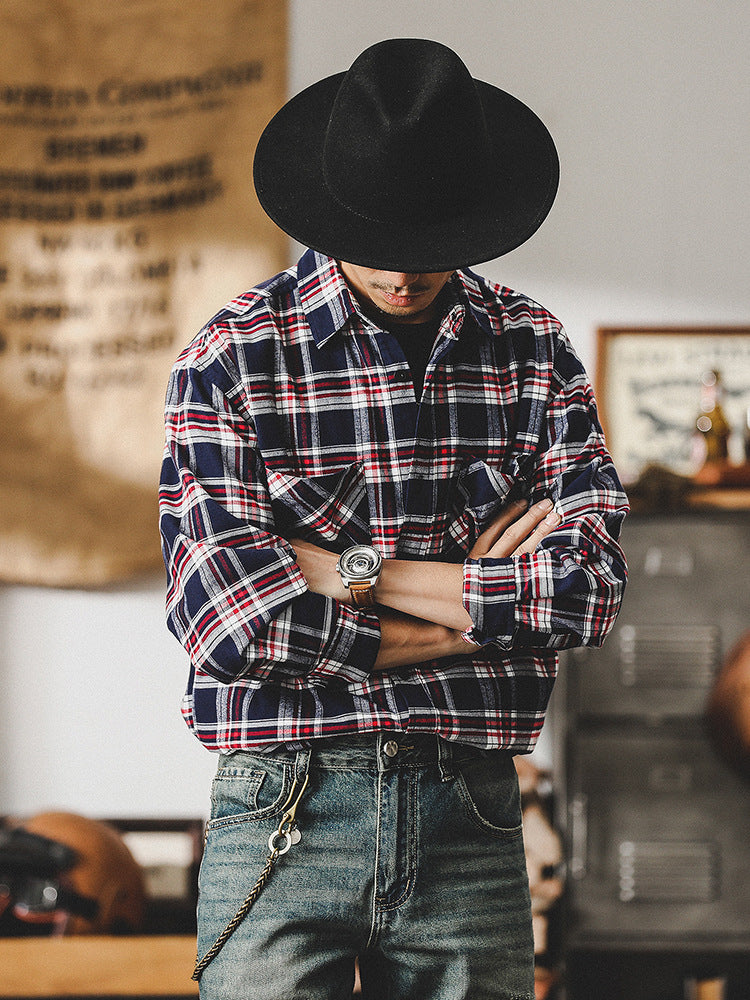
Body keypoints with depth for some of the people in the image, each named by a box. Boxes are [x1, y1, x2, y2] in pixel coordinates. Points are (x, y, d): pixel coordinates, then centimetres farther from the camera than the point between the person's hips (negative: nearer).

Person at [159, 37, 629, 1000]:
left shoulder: (532, 349, 7)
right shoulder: (231, 358, -3)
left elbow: (592, 586, -5)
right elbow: (229, 620, -14)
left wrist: (349, 572, -9)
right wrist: (479, 606, -7)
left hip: (472, 821, 3)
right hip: (286, 816, -2)